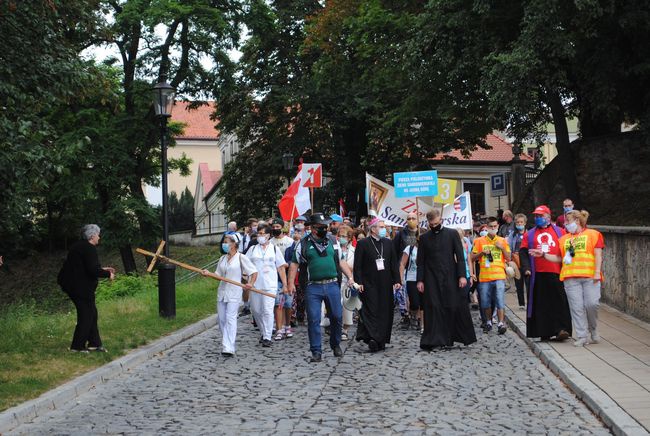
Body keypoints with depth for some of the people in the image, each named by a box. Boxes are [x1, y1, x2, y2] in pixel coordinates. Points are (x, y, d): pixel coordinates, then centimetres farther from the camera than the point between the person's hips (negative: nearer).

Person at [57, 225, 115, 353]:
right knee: (86, 315, 0)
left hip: (72, 284, 10)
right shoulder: (89, 248, -17)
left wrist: (102, 269, 21)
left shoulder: (78, 246, 15)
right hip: (81, 288, -10)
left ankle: (94, 343, 21)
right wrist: (107, 274, -9)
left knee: (91, 313, 16)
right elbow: (93, 270, -24)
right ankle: (77, 346, 6)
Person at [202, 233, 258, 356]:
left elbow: (254, 272, -6)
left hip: (234, 292, -7)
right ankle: (226, 343, 21)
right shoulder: (223, 259, 13)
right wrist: (208, 273, -3)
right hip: (222, 291, 7)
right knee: (221, 319, 7)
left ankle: (229, 348, -17)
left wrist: (251, 284, -21)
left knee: (230, 319, -13)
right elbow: (218, 275, 14)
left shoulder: (241, 258, -6)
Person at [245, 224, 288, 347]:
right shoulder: (253, 249, 11)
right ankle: (264, 332, 26)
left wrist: (285, 285, 2)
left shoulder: (274, 249, 7)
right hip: (254, 285, 3)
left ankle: (267, 337, -7)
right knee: (256, 310, 8)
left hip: (270, 285, -3)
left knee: (268, 311, -10)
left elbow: (281, 268, 7)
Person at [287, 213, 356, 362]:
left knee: (337, 316, 5)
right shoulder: (304, 245, 3)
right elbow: (294, 264, 6)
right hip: (312, 287, -2)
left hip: (332, 285, 2)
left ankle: (336, 345, 27)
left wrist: (350, 277, 6)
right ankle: (316, 352, 6)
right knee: (313, 319, -3)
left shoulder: (333, 243, 11)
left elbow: (341, 262, 17)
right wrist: (291, 283, -3)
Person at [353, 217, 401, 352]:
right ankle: (372, 339, -9)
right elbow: (357, 265, -5)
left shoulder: (388, 243, 11)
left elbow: (394, 263, 11)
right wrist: (358, 282, -12)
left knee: (385, 312, 5)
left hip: (385, 285, 5)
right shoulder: (363, 244, -2)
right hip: (369, 285, -4)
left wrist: (397, 280, 3)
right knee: (371, 312, -8)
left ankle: (381, 341, 13)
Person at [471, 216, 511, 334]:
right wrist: (482, 253, -7)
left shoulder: (502, 241, 9)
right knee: (485, 302, 8)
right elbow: (472, 258, 9)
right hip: (484, 276, 1)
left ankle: (501, 323, -12)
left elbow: (508, 258, 11)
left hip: (499, 276, -1)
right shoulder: (480, 241, 8)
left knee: (500, 301, -10)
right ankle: (489, 322, 23)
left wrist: (502, 248, -4)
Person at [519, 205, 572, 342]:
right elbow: (523, 252, 8)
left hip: (556, 273, -1)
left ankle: (561, 329, -7)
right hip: (538, 275, 2)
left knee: (559, 301, -7)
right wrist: (526, 268, -5)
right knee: (541, 304, 4)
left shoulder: (560, 232, 10)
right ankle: (543, 332, 10)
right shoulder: (529, 235, 13)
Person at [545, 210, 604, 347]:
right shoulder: (564, 239, 20)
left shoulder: (593, 234, 8)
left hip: (590, 277, -3)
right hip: (571, 278, 3)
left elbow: (598, 255, 1)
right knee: (577, 307, -1)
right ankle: (582, 336, 4)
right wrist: (544, 255, 8)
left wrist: (597, 272, -8)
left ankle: (593, 331, 14)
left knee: (592, 304, -9)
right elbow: (559, 258, 19)